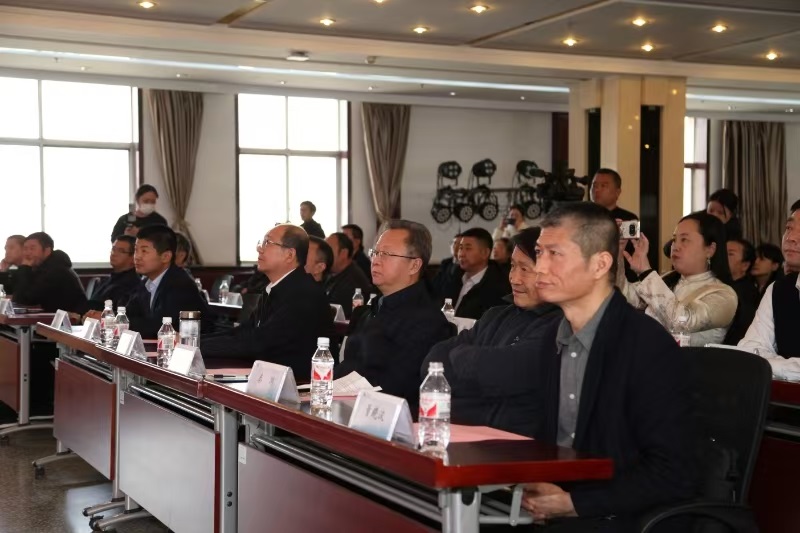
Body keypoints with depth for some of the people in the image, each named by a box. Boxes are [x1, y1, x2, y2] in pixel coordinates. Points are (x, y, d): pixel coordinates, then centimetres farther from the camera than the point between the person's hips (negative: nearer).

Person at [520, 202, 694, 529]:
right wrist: (529, 487, -4)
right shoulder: (554, 339, 8)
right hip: (550, 506, 6)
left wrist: (573, 504, -16)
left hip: (613, 518, -6)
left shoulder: (650, 348, -14)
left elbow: (671, 475, -16)